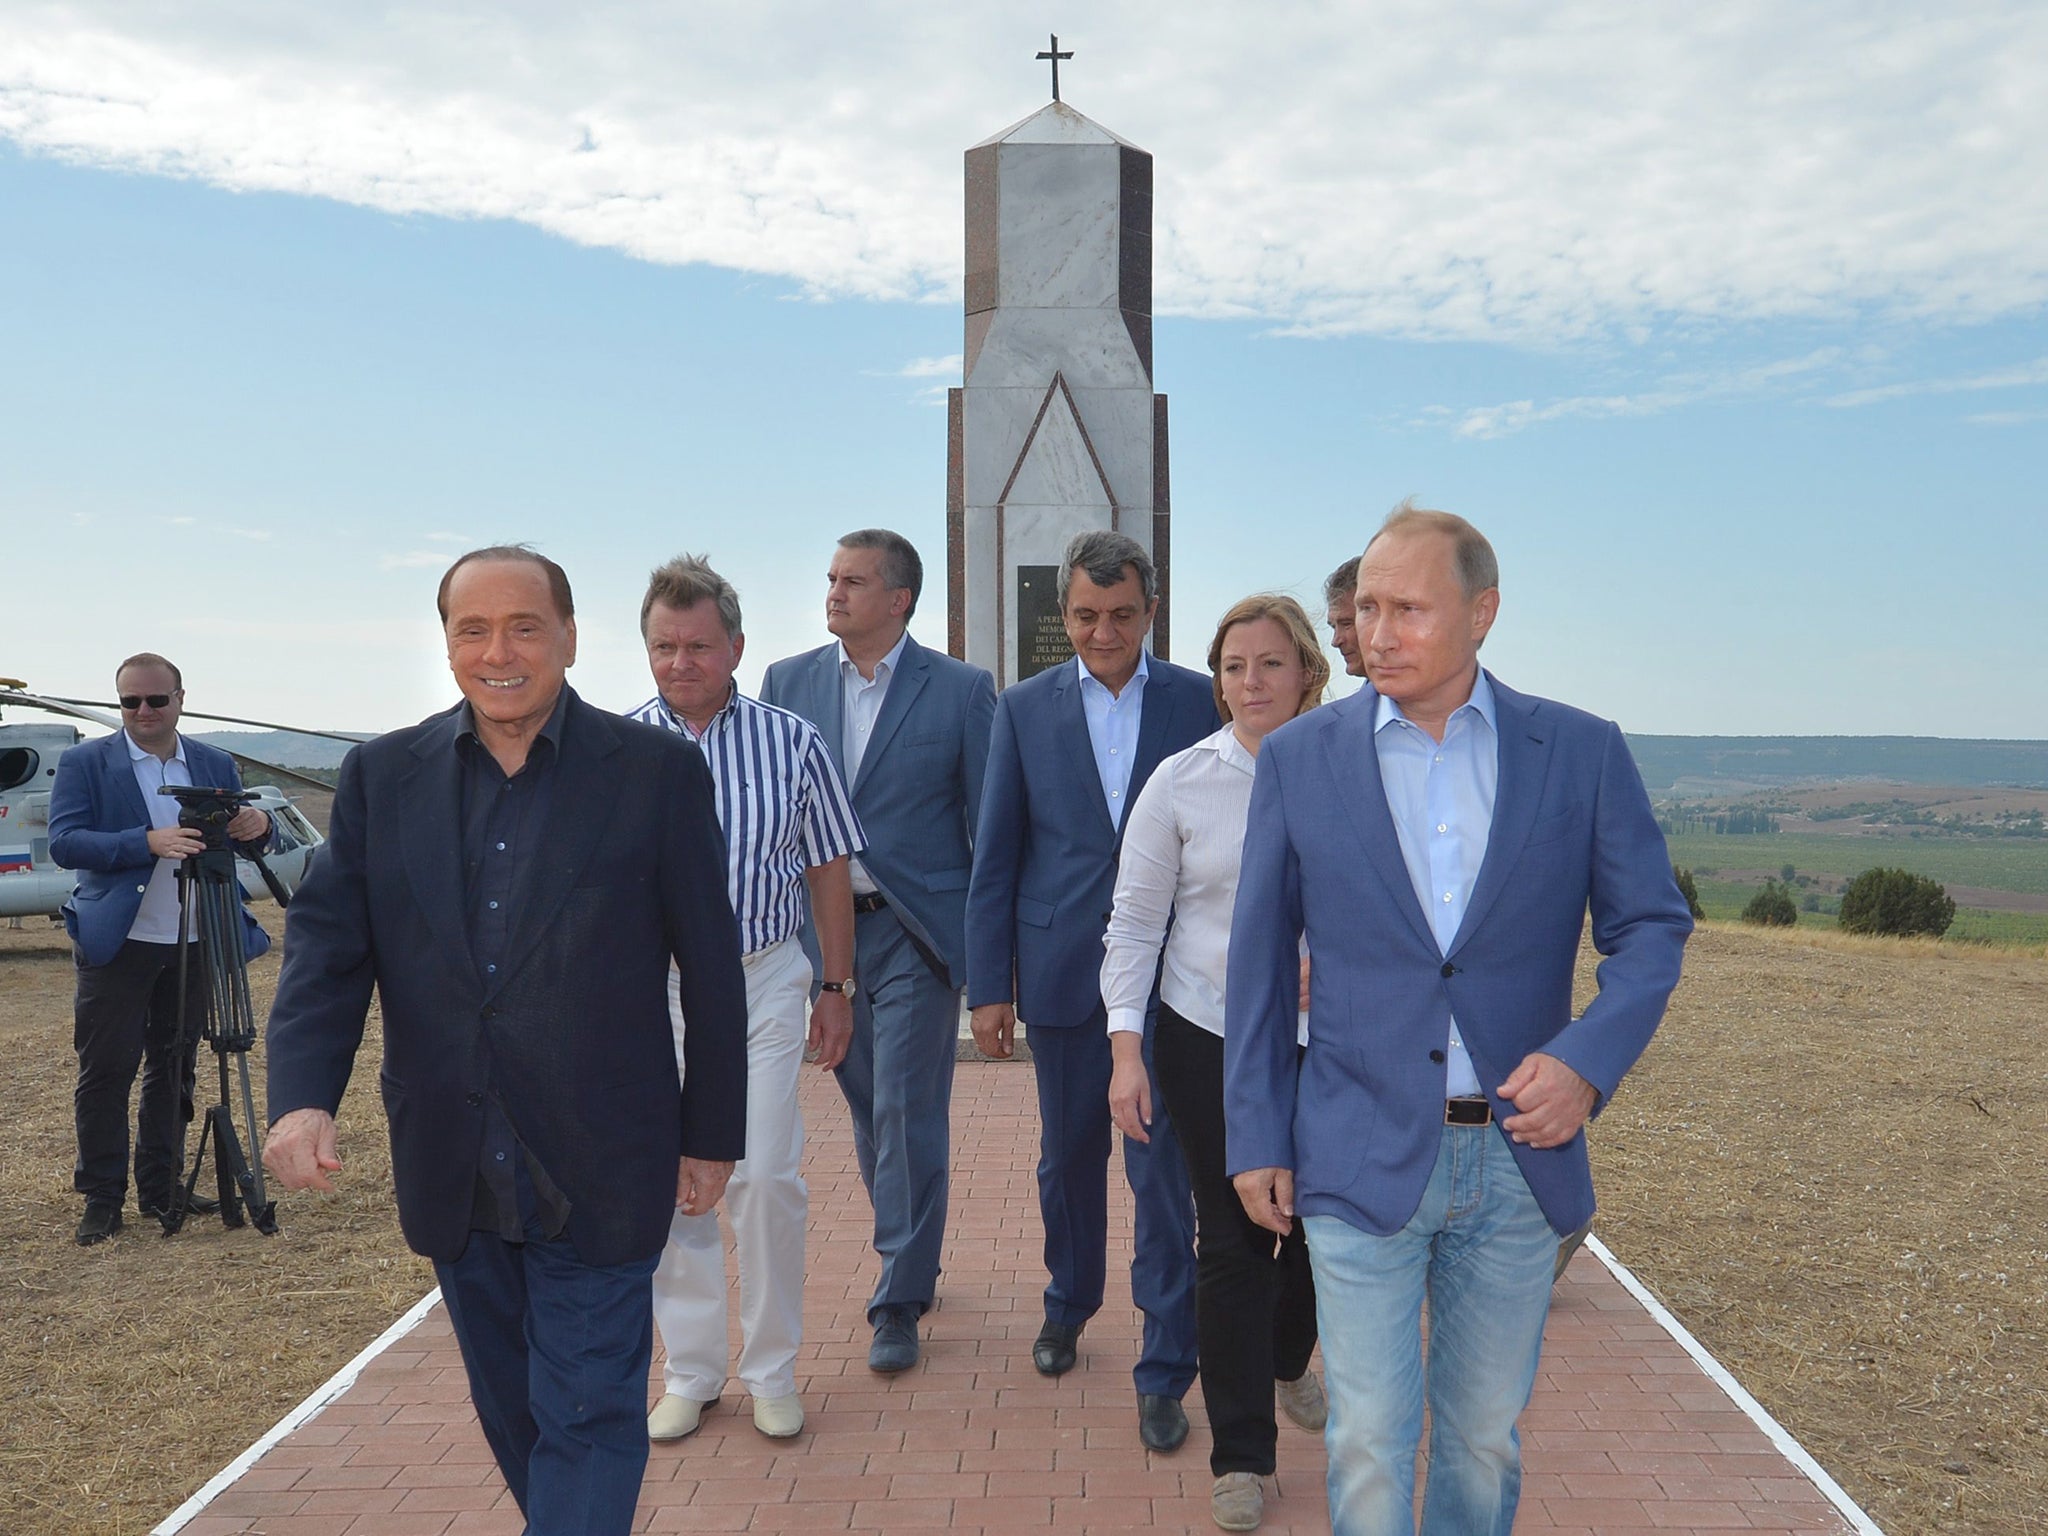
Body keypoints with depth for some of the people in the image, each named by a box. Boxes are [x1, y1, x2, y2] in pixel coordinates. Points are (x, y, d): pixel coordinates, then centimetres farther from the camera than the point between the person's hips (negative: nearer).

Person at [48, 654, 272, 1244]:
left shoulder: (216, 765, 9)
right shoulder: (85, 763, -1)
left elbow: (243, 839, 7)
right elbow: (64, 841, -12)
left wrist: (256, 825, -19)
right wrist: (149, 843, -26)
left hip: (193, 944, 4)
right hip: (118, 945, -4)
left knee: (175, 1069, 11)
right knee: (106, 1072, -1)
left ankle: (161, 1187, 21)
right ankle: (102, 1199, 9)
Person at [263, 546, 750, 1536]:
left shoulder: (658, 771, -7)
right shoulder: (382, 776, 3)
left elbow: (709, 966, -3)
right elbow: (326, 942, -1)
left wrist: (712, 1136, 0)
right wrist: (302, 1096, -17)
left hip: (596, 1174, -4)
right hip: (452, 1179, 4)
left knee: (587, 1416, 2)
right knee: (511, 1411, 20)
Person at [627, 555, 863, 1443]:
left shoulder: (790, 740, -1)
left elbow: (827, 870, 5)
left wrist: (838, 987, 6)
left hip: (763, 981, -1)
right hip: (650, 987, 1)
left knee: (766, 1178, -2)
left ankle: (772, 1370, 18)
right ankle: (690, 1369, 26)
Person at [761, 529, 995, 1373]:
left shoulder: (961, 690, -4)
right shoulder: (787, 682, 5)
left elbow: (987, 825, -2)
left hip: (914, 931, -4)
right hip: (824, 927, 4)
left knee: (908, 1119, -2)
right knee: (869, 1112, 14)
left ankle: (898, 1302, 11)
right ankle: (910, 1262, 32)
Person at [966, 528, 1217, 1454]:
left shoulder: (1195, 702, 0)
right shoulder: (1025, 709, 2)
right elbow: (995, 857, 3)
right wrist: (988, 984, 0)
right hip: (1062, 971, 2)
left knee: (1163, 1170, 0)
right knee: (1069, 1158, 17)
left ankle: (1164, 1373, 12)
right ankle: (1069, 1303, 41)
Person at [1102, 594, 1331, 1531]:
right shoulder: (1181, 781, -5)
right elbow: (1134, 924, -2)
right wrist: (1126, 1054, -7)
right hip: (1210, 1041, -2)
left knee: (1326, 1223, 15)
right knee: (1233, 1241, 3)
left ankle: (1285, 1364, 46)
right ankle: (1241, 1453, 19)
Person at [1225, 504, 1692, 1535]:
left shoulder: (1581, 752, -1)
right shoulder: (1299, 757, -2)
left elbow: (1652, 924, 3)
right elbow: (1260, 958, 2)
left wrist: (1589, 1059, -15)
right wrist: (1254, 1139, 1)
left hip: (1520, 1153, 2)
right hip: (1363, 1156, -1)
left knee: (1485, 1436, 16)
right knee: (1369, 1442, 1)